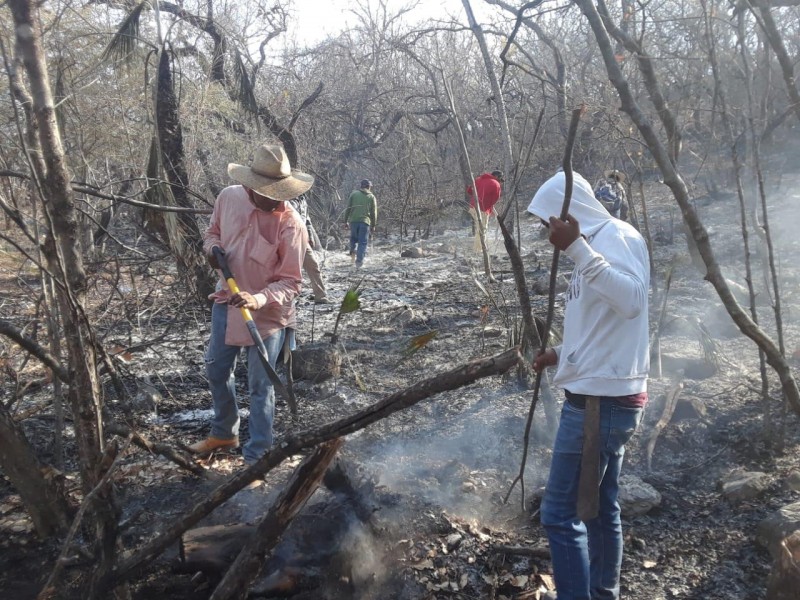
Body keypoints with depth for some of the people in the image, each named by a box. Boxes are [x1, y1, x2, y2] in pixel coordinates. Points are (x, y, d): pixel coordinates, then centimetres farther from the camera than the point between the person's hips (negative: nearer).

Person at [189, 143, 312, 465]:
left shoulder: (290, 224, -24)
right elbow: (213, 232, 11)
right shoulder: (228, 198, -9)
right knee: (216, 370, 20)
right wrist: (213, 248, -12)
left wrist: (258, 300, -37)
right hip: (226, 302, 6)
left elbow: (290, 282, -21)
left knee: (260, 386, 1)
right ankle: (224, 433, 44)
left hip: (268, 314, -6)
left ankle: (257, 456, 16)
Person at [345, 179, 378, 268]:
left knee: (353, 237, 22)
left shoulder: (354, 194, 9)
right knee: (363, 242, 3)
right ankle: (359, 261, -5)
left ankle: (353, 251, -2)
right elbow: (374, 213, 8)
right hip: (365, 221, -1)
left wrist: (345, 220, 10)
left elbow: (348, 208, 5)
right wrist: (373, 225, 13)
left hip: (353, 220, 1)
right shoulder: (371, 197, 10)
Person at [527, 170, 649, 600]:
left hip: (601, 399, -10)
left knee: (560, 513, -7)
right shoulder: (598, 241, 17)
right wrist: (562, 354, 18)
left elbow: (631, 301, -32)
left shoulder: (617, 235, -12)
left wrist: (577, 248, -36)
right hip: (602, 396, 10)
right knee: (601, 507, 18)